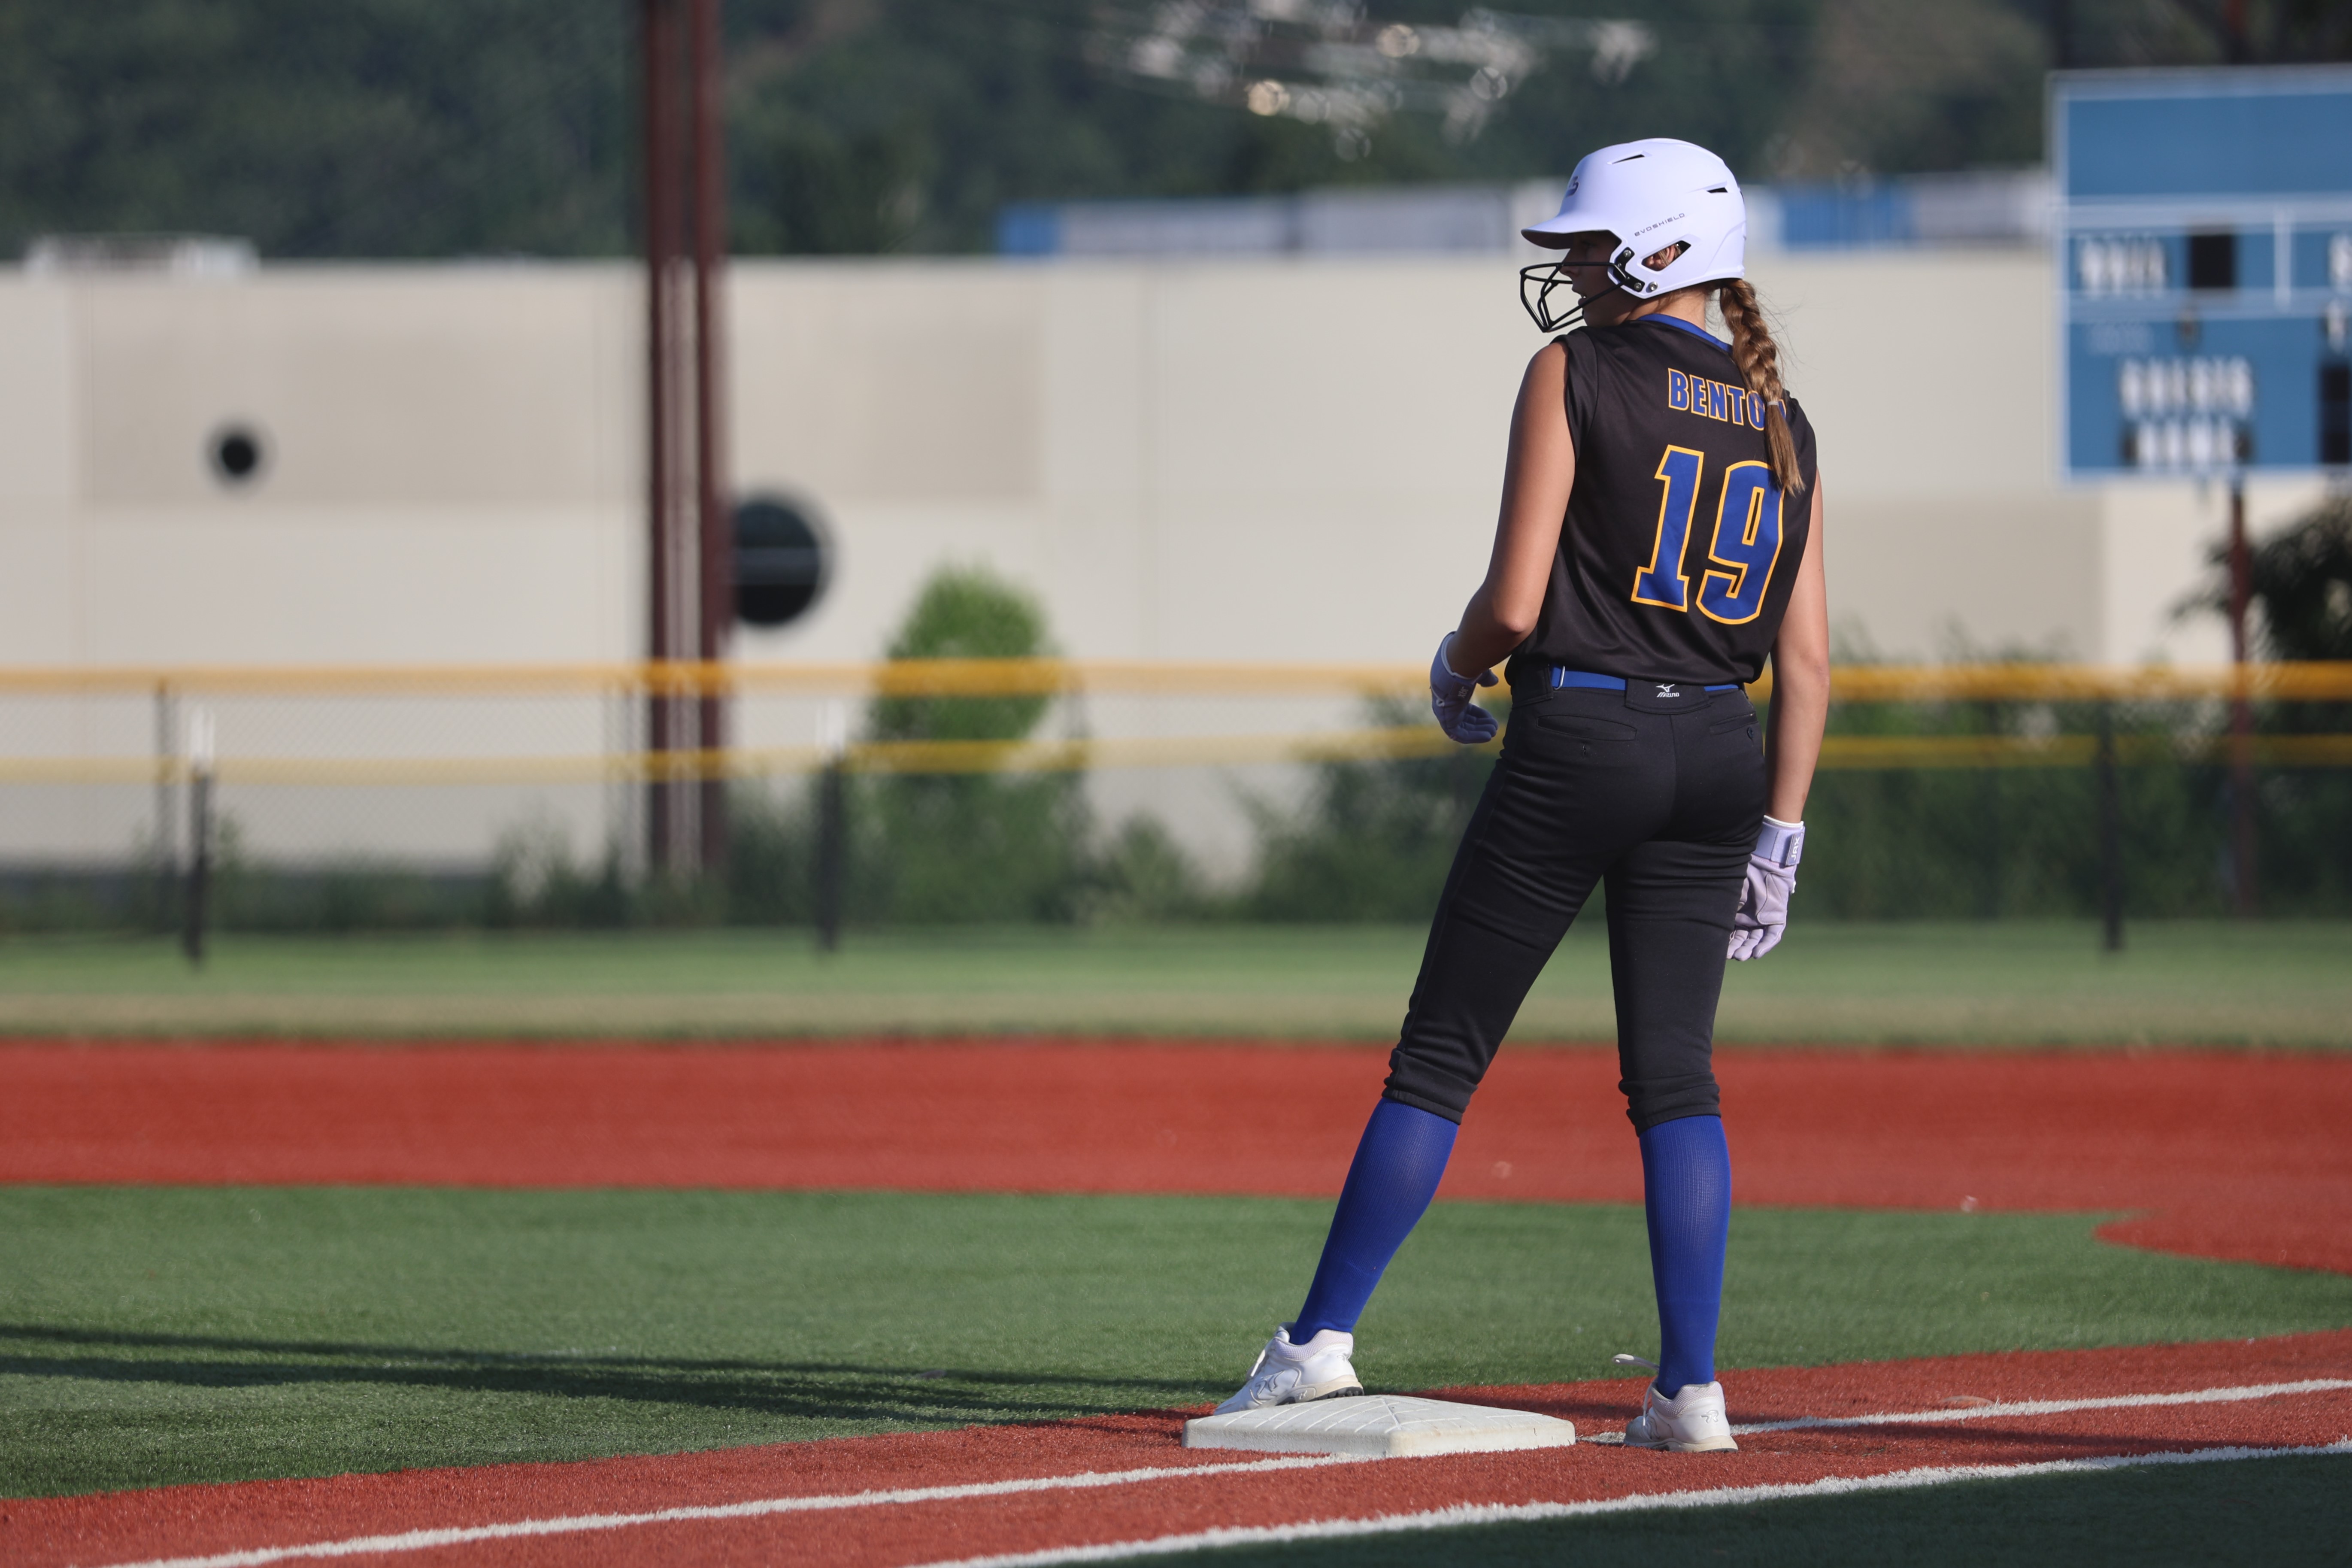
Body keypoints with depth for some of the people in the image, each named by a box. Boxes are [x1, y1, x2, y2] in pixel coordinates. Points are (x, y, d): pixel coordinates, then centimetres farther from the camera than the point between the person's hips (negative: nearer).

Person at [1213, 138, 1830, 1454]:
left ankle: (1323, 1340, 2)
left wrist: (1458, 671, 9)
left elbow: (1515, 602, -12)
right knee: (1675, 1073, 8)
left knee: (1442, 1053, 2)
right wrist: (1780, 833, 10)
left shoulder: (1576, 378, -6)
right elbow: (1809, 657, 6)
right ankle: (1692, 1390, 2)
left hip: (1577, 739, -5)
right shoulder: (1780, 422, 10)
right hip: (1717, 755, 5)